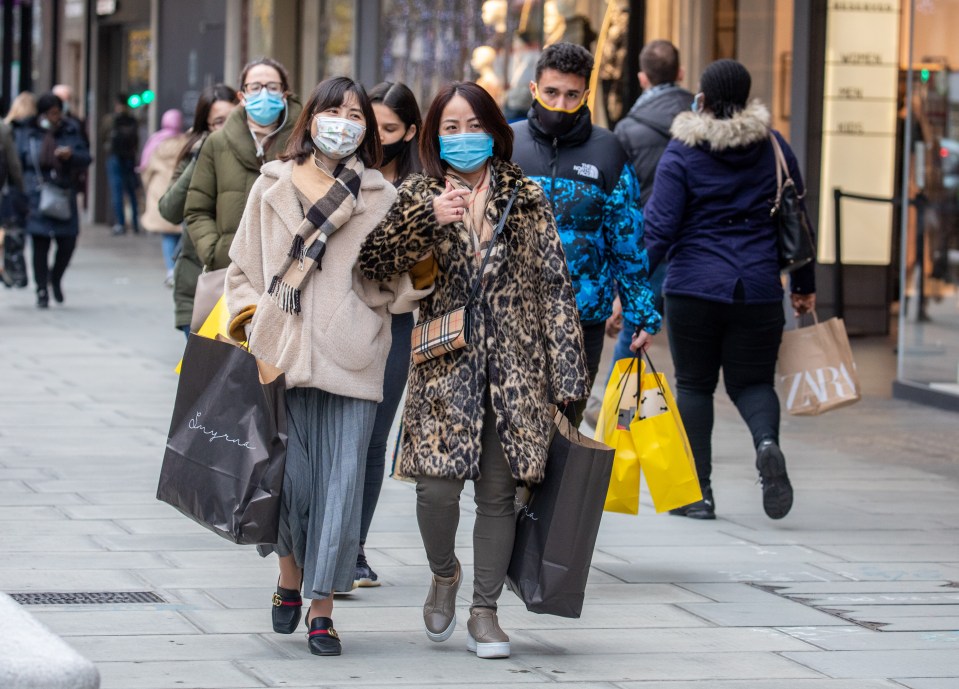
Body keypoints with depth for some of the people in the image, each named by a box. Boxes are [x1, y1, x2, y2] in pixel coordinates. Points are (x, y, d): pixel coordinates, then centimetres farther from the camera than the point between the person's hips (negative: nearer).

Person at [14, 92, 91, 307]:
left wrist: (71, 155, -16)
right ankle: (42, 291, 8)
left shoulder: (70, 132, 8)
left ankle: (55, 278, 28)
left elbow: (86, 158, 7)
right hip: (36, 198, -2)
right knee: (40, 245, -1)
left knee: (68, 242, 0)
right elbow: (18, 163, 2)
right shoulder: (26, 133, 3)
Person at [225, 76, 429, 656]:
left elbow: (397, 283, 6)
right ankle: (290, 574, 24)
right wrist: (252, 315, 2)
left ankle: (322, 609, 3)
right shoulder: (274, 187, 13)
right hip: (282, 351, 1)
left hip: (351, 358, 0)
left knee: (341, 482, -5)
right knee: (289, 475, -4)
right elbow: (243, 267, 18)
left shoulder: (380, 197, 10)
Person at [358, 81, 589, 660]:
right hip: (446, 364, -1)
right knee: (439, 486, -11)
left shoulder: (526, 199, 8)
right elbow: (373, 262, -8)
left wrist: (565, 374, 0)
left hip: (514, 367, 1)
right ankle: (444, 574, 19)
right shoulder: (419, 197, 7)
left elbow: (554, 284, 6)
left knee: (498, 491, 3)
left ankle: (484, 612, 15)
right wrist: (430, 218, -23)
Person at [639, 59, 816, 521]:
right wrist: (804, 287, 20)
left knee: (694, 385, 9)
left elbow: (660, 227, -10)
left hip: (694, 290, -2)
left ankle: (698, 491, 6)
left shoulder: (682, 152, -4)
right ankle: (767, 442, -20)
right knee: (751, 381, 12)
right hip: (758, 289, 2)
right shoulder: (773, 147, 6)